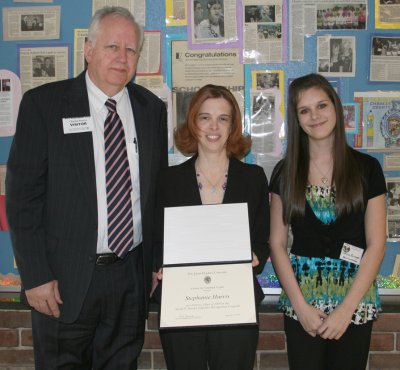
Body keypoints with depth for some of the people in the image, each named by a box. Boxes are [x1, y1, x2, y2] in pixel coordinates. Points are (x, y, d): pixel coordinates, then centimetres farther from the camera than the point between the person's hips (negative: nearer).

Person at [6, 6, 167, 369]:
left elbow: (159, 190, 10)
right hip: (66, 278, -3)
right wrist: (35, 276, -11)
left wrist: (158, 263, 8)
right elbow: (22, 195, -8)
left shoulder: (152, 108, 5)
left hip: (132, 275, 4)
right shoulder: (43, 103, -6)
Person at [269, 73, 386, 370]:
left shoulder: (367, 168, -1)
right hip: (301, 303, 1)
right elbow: (277, 244, 1)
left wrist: (345, 309, -10)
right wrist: (301, 306, -8)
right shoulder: (285, 172, 2)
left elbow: (376, 245, -4)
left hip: (355, 302, 0)